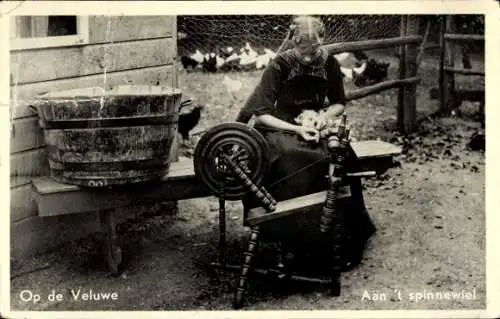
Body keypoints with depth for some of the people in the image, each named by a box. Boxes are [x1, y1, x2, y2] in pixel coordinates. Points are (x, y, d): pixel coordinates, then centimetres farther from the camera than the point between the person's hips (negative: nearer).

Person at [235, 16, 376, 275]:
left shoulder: (328, 63, -2)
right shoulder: (279, 66, -12)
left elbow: (339, 103, 10)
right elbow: (261, 114, -14)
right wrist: (296, 129, -25)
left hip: (314, 127, 3)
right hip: (280, 129, -3)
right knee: (294, 160, -35)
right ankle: (304, 243, -26)